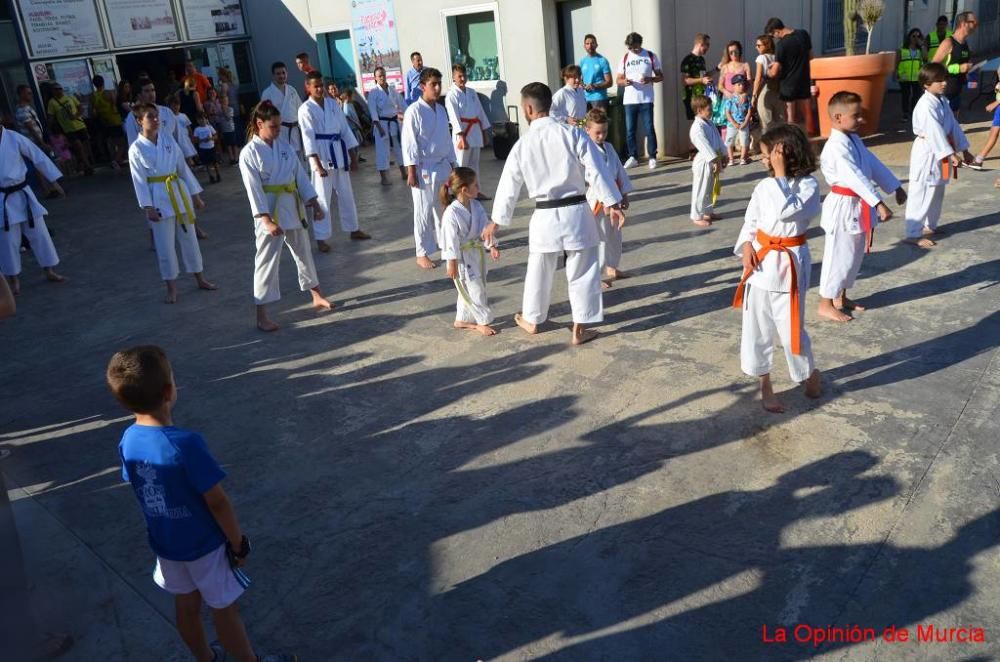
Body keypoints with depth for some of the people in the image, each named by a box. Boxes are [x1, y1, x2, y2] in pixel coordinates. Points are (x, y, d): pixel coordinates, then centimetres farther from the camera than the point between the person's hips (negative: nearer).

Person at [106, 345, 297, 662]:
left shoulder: (127, 442, -12)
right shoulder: (186, 443, -33)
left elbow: (146, 492, 3)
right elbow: (217, 502, -25)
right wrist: (238, 542, -11)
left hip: (165, 544, 6)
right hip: (205, 545, -6)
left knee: (186, 606, 25)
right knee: (224, 610, 14)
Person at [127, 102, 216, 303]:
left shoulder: (168, 139, 3)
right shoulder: (136, 149, -7)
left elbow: (183, 167, 6)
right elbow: (139, 180, -8)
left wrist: (196, 195, 8)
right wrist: (148, 207, -15)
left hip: (179, 193, 4)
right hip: (159, 198, -3)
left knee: (189, 238, 13)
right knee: (165, 244, 2)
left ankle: (200, 279, 27)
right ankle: (172, 288, 14)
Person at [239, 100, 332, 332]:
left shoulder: (284, 145, 5)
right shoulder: (249, 153, -11)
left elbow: (300, 174, 8)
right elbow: (254, 190, -17)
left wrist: (314, 203, 4)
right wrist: (267, 220, -25)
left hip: (293, 206, 6)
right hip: (269, 210, -6)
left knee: (303, 252, 19)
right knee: (267, 260, -3)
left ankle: (317, 297, 36)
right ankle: (262, 315, 3)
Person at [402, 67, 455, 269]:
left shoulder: (441, 110, 10)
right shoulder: (414, 111, -11)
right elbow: (409, 142, -13)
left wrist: (451, 165, 16)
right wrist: (411, 171, -16)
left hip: (442, 166, 7)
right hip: (424, 168, -6)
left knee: (444, 208, 15)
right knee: (424, 211, -1)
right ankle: (422, 254, 8)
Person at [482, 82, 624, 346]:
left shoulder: (522, 144, -2)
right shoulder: (574, 134, -7)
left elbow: (509, 185, 5)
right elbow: (597, 172, -8)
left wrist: (495, 220, 16)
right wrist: (612, 204, -1)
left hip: (545, 216, 1)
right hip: (576, 212, -1)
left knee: (539, 270, 19)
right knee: (582, 272, 9)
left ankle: (532, 320, 36)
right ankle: (580, 329, 14)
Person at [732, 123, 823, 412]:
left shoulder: (808, 185, -12)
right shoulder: (764, 186, 3)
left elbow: (784, 210, -27)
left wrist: (780, 173, -23)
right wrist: (746, 246, -8)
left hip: (789, 263, -5)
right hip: (761, 260, 5)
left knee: (790, 326, 1)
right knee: (756, 325, 10)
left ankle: (809, 374, 31)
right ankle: (765, 386, 26)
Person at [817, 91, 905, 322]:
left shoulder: (854, 140, 9)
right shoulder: (836, 147, -23)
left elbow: (874, 165, 16)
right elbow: (856, 178, -31)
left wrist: (896, 187, 16)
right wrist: (878, 204, -37)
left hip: (858, 207, 10)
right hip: (843, 207, -10)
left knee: (855, 255, 18)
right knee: (838, 256, -1)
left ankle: (841, 297, 32)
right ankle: (825, 304, 11)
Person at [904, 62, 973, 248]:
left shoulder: (943, 101, 10)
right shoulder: (926, 105, -20)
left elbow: (953, 126, 15)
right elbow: (934, 132, -26)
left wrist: (963, 149, 15)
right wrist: (950, 153, -28)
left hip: (941, 153, 10)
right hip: (927, 154, -10)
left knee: (937, 193, 19)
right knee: (921, 194, -8)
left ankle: (930, 226, 33)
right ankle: (912, 234, -5)